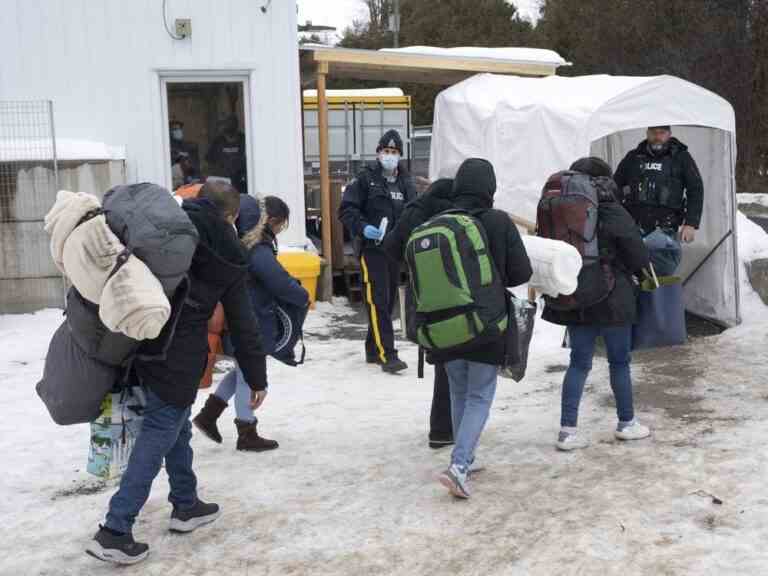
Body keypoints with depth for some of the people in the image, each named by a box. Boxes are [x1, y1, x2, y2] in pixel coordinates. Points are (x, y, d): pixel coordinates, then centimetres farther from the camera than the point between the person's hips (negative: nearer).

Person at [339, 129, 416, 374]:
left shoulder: (406, 182, 13)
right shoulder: (365, 178, -4)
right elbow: (346, 209, -6)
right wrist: (363, 227, -21)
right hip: (372, 248, -6)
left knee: (389, 301, 11)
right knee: (377, 302, -12)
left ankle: (373, 350, 23)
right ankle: (387, 355, -12)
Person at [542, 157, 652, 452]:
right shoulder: (615, 215, -13)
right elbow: (638, 257, -10)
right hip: (612, 299, -4)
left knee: (579, 362, 10)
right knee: (620, 361, 11)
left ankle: (567, 429, 5)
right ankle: (626, 423, 25)